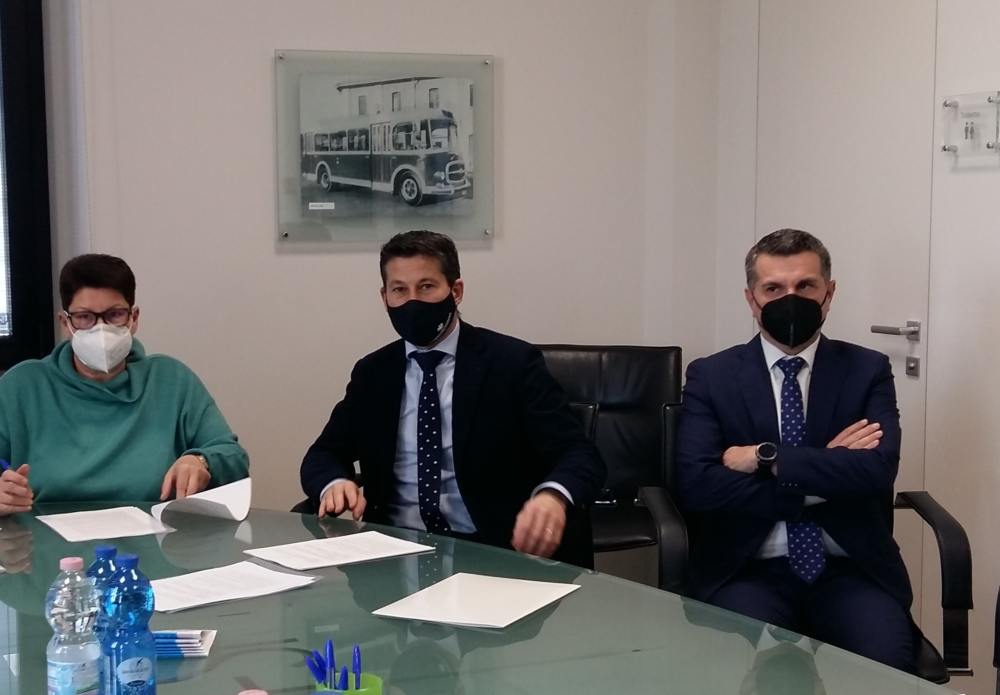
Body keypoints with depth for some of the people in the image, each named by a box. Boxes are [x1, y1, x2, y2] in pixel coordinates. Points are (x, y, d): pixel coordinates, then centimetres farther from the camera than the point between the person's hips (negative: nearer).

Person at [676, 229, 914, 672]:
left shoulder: (868, 370, 8)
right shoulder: (711, 376, 6)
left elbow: (878, 470, -10)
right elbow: (697, 485, -9)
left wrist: (765, 457, -11)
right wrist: (828, 475, -9)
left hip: (851, 569, 1)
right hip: (750, 570, -1)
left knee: (885, 666, -27)